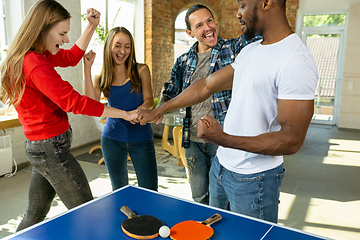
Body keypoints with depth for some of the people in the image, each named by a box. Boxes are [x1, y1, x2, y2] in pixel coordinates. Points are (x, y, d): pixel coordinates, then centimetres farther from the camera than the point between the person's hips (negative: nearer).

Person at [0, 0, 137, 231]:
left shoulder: (36, 55, 8)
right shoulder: (36, 65, -23)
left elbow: (72, 57, 22)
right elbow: (73, 102, -28)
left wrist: (91, 26, 13)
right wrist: (125, 114, -23)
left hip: (39, 147, 10)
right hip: (51, 148, -10)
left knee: (35, 215, 22)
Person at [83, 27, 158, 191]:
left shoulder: (141, 70, 1)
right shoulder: (100, 78, 4)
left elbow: (149, 99, -5)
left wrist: (143, 108, -29)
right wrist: (88, 68, -14)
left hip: (141, 137, -1)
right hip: (112, 139, 2)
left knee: (149, 192, 0)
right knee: (119, 191, 15)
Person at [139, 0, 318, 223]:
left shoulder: (296, 61, -21)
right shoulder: (250, 50, 7)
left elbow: (293, 140, -24)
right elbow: (206, 86, 13)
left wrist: (225, 139, -34)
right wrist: (159, 110, 15)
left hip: (253, 180, -8)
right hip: (221, 166, 8)